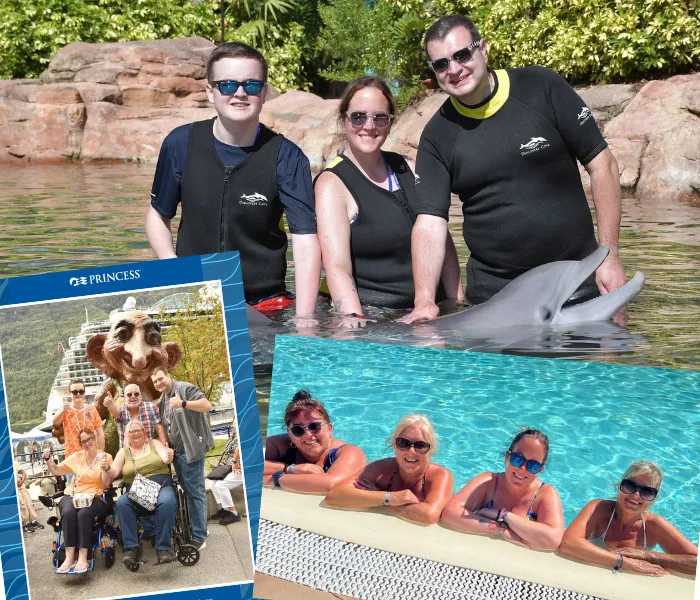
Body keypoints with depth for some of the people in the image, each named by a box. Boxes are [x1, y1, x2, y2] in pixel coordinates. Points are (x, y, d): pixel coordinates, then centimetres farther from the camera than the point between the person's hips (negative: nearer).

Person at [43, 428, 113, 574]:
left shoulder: (106, 457, 5)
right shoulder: (76, 457, 14)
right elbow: (56, 471, 19)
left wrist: (105, 468, -22)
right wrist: (48, 460, 1)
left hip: (95, 498, -2)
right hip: (73, 496, 2)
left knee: (84, 514, -36)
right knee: (68, 513, -32)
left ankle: (83, 558, -35)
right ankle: (69, 557, -34)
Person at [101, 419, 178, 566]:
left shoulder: (154, 443, 14)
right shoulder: (124, 452, 16)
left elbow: (165, 458, -5)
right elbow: (112, 474, 5)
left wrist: (169, 457, -30)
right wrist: (106, 469, -19)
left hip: (161, 485, -1)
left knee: (167, 502, -35)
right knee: (121, 503, -32)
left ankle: (163, 547, -30)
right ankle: (131, 547, -28)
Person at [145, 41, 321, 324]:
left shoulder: (286, 157, -6)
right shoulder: (180, 144, 1)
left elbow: (305, 239, -13)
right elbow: (158, 215, 13)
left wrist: (303, 318, -24)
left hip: (264, 301, -1)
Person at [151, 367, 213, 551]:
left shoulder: (185, 389, -10)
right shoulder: (162, 400, 17)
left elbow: (207, 405, -23)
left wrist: (183, 404, -34)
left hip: (190, 450, -9)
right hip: (176, 452, 9)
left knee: (195, 493, -6)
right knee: (187, 492, 15)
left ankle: (199, 538, -4)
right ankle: (190, 531, 23)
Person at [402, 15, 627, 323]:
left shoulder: (542, 88, -5)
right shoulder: (437, 136, -1)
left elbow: (602, 164, -3)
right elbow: (430, 222, -8)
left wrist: (609, 255, -8)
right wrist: (424, 301, -23)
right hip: (493, 293, 1)